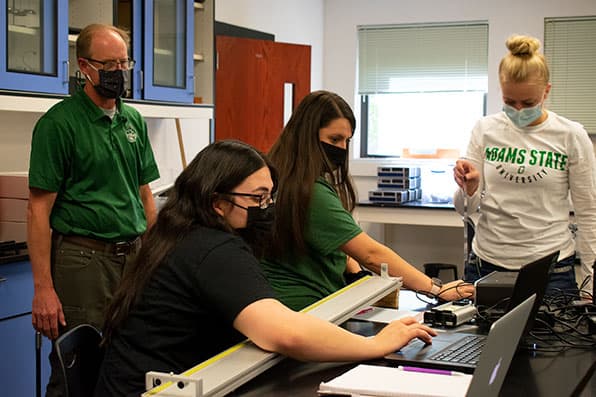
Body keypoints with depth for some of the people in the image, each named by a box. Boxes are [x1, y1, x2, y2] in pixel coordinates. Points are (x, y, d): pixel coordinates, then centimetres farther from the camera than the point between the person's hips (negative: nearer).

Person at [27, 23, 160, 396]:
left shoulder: (134, 121, 12)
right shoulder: (58, 123, -7)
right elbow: (39, 209, -10)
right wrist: (43, 288, -15)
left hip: (133, 255, 6)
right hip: (82, 260, -6)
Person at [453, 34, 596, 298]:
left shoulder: (571, 136, -3)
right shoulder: (485, 130, 2)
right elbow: (467, 208, 5)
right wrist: (470, 187, -17)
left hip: (551, 267, -2)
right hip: (486, 264, 2)